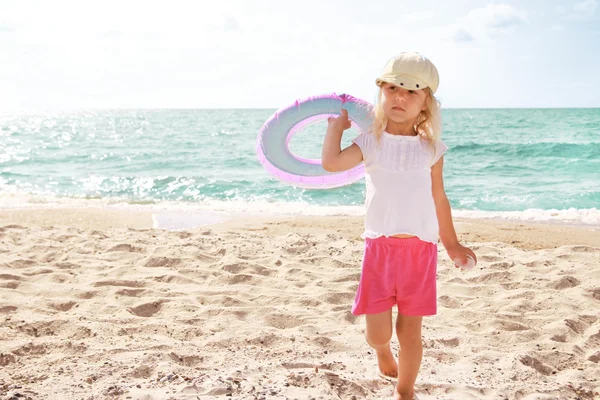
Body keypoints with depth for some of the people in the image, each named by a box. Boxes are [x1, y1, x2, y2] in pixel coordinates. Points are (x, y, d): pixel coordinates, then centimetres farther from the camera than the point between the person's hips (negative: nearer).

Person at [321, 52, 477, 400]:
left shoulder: (431, 148, 3)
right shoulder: (371, 142, 0)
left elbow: (439, 198, 13)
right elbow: (331, 163, -17)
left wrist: (452, 244, 19)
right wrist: (337, 124, -2)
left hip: (420, 249, 1)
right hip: (380, 247, -1)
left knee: (410, 329, 8)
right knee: (377, 331, 0)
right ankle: (383, 352, 37)